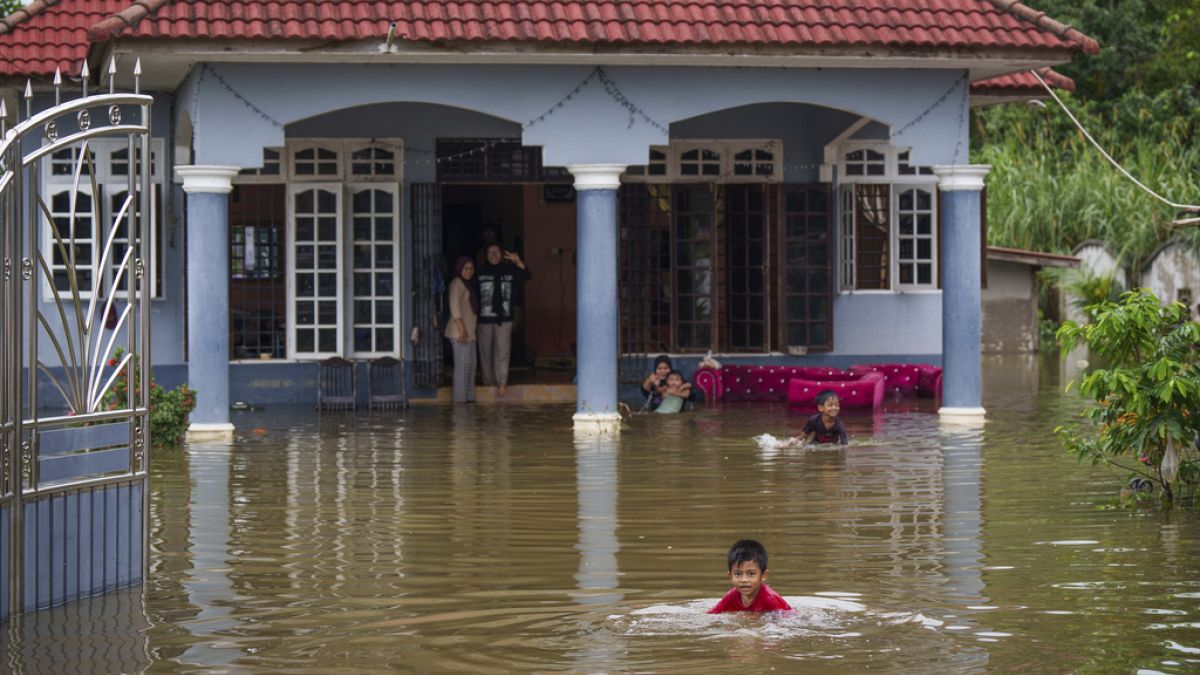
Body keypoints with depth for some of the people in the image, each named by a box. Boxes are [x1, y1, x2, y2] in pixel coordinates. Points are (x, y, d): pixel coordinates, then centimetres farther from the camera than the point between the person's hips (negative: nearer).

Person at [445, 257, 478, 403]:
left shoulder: (468, 284, 20)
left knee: (470, 363, 11)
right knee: (462, 363, -9)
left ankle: (468, 396, 17)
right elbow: (454, 307, -18)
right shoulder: (457, 284, -10)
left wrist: (467, 331, 17)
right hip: (460, 331, -10)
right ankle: (461, 397, -7)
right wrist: (462, 329, -23)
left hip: (468, 331, 10)